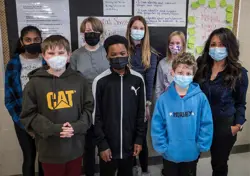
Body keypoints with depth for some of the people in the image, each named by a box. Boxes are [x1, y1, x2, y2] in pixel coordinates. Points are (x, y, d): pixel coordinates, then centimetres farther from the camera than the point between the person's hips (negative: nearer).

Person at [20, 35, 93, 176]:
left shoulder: (79, 80, -1)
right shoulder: (35, 83, -6)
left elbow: (89, 108, 1)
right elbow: (28, 115, -6)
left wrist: (77, 127, -14)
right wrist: (54, 129, -16)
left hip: (75, 147, 2)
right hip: (49, 150, -1)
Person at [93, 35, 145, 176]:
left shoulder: (138, 79, -3)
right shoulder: (100, 81, -10)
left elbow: (141, 113, 3)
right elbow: (96, 116, -7)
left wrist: (139, 139, 1)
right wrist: (102, 144, -8)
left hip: (129, 145, 2)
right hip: (108, 145, -2)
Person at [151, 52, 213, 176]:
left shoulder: (200, 98, -13)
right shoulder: (163, 99, -14)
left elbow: (207, 124, -8)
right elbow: (157, 127, -10)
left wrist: (201, 146, -8)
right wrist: (162, 148, -11)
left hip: (192, 154, 1)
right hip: (170, 154, 0)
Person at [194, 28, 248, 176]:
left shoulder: (239, 73, -8)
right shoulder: (201, 66, -2)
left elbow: (240, 103, 0)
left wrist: (238, 124, -14)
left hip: (223, 124, -2)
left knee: (219, 164, 18)